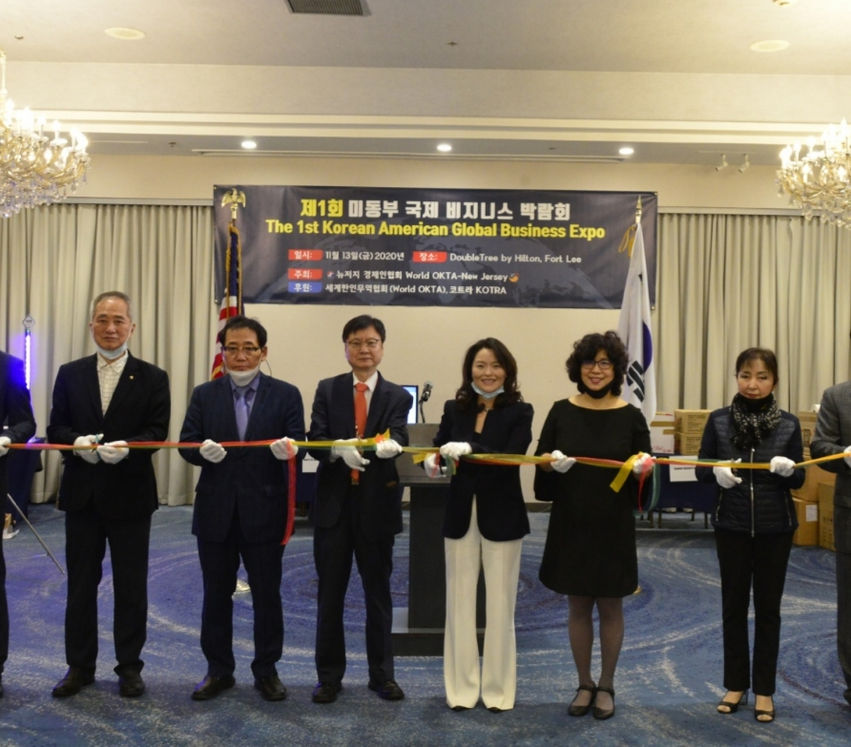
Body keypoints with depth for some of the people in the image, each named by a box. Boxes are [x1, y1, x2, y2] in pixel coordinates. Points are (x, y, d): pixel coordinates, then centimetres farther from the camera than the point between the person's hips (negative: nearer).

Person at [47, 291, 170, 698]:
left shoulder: (152, 378, 0)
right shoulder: (70, 374, 7)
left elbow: (157, 432, -8)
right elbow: (56, 427, 3)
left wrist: (126, 446, -27)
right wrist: (77, 441, -19)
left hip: (130, 495, -2)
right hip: (81, 493, 2)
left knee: (131, 585, 7)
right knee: (80, 583, 11)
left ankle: (129, 666, 21)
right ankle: (80, 666, 24)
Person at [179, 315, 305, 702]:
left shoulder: (285, 395, 1)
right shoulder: (204, 395, 6)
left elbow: (298, 446, -4)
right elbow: (186, 443, 0)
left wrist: (289, 449, -27)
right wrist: (202, 449, -23)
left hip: (264, 511, -1)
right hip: (215, 511, 2)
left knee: (267, 594, 8)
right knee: (216, 594, 12)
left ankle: (266, 670, 24)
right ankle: (218, 670, 28)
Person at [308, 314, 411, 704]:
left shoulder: (398, 396, 1)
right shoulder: (327, 390, 4)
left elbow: (397, 438, -15)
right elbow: (316, 441, -8)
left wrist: (388, 445, -39)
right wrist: (340, 448, -30)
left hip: (376, 504, 0)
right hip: (333, 502, 1)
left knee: (378, 593, 11)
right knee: (330, 594, 9)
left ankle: (381, 673, 25)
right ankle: (329, 675, 22)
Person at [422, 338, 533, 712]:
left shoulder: (519, 412, -6)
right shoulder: (455, 408, 3)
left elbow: (511, 458, -20)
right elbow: (438, 448, -1)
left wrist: (469, 450, -35)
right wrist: (432, 460, -25)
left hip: (501, 517, -3)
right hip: (460, 516, 3)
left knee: (500, 603, 8)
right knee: (460, 601, 10)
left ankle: (497, 688, 22)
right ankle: (461, 687, 22)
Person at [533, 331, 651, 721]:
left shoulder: (631, 417, -4)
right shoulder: (561, 411, 0)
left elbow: (644, 472, -1)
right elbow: (541, 466, 2)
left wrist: (643, 468, -23)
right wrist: (549, 464, -19)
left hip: (613, 527, -1)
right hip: (570, 524, 1)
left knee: (610, 606, 10)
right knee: (577, 606, 11)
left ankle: (606, 686, 27)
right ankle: (584, 684, 27)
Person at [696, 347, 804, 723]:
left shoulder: (789, 424, -3)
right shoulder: (718, 420, -3)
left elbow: (799, 478, 1)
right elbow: (701, 469, 1)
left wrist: (788, 470, -21)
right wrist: (717, 471, -21)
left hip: (775, 527, 0)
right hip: (732, 526, 0)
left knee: (768, 607, 9)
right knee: (733, 605, 10)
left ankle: (764, 689, 22)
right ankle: (735, 684, 24)